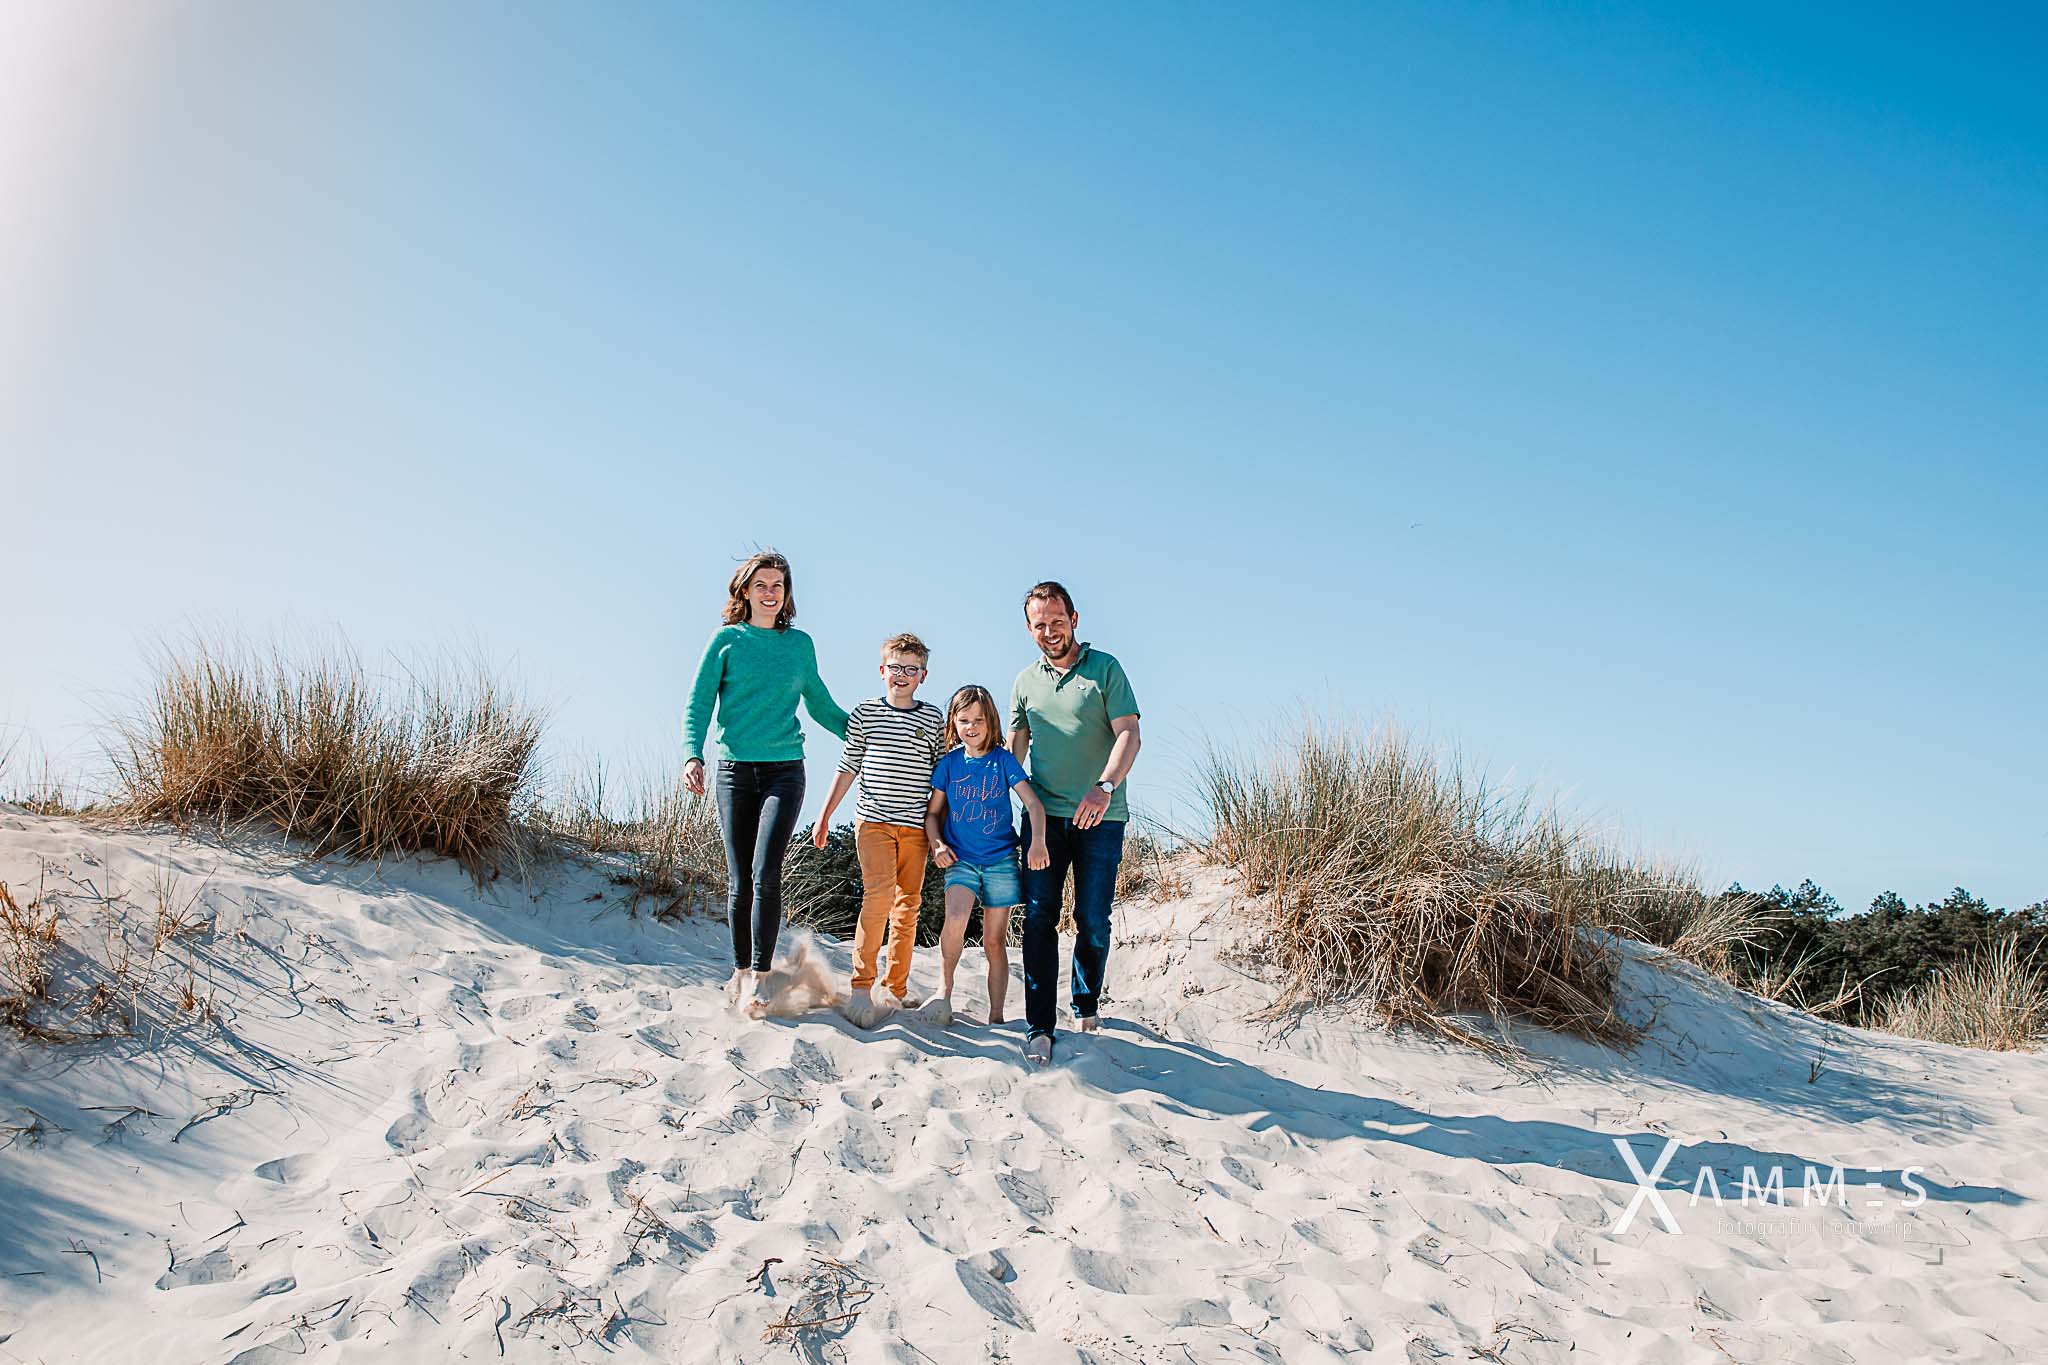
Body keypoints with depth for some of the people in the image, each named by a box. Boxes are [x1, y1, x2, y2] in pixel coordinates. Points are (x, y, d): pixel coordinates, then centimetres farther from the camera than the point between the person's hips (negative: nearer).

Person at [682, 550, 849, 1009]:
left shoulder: (800, 643, 10)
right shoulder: (726, 639, 5)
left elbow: (820, 706, 22)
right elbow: (698, 704, 2)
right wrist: (692, 755, -14)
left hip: (784, 770, 0)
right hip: (734, 769, 0)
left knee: (766, 872, -15)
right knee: (739, 880, 2)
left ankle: (759, 974, -11)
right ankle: (740, 970, 17)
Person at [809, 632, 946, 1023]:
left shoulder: (933, 719, 8)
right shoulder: (865, 714, 4)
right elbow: (848, 768, 9)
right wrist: (825, 815, 8)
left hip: (915, 826, 3)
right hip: (873, 820, -2)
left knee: (908, 902, 4)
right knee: (879, 892, -17)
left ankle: (896, 987, 14)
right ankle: (861, 986, -12)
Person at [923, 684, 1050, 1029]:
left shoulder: (1003, 760, -1)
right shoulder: (949, 763, 4)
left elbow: (1033, 803, -9)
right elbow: (933, 812, 12)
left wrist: (1038, 839, -24)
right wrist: (937, 844, -5)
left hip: (1001, 860, 0)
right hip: (960, 859, 1)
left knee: (995, 941, 3)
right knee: (956, 919, -25)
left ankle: (996, 1017, 13)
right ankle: (944, 990, -6)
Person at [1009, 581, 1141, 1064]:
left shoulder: (1105, 668, 0)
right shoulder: (1026, 680, 13)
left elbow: (1128, 735, -9)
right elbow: (1014, 748, 17)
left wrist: (1104, 786, -26)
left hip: (1100, 817, -3)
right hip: (1045, 815, 3)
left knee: (1093, 921, 1)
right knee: (1038, 919, -5)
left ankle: (1087, 1006, 25)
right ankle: (1040, 1029, -3)